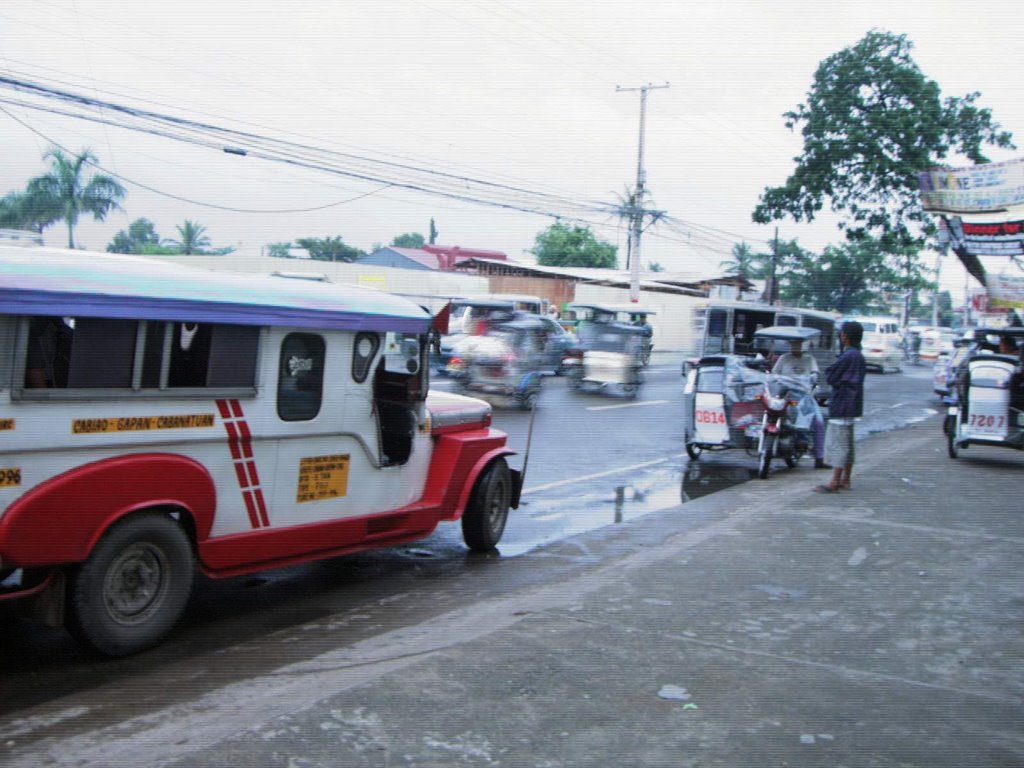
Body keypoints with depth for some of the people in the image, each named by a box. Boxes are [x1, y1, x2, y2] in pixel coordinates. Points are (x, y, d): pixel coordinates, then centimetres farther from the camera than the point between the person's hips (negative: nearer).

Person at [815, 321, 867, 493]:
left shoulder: (848, 357, -18)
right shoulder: (858, 356, 13)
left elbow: (830, 377, -16)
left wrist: (828, 372, 5)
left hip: (841, 404, -10)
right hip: (851, 404, 10)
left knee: (837, 443, -9)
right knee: (847, 443, 14)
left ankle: (834, 482, -9)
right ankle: (845, 479, 19)